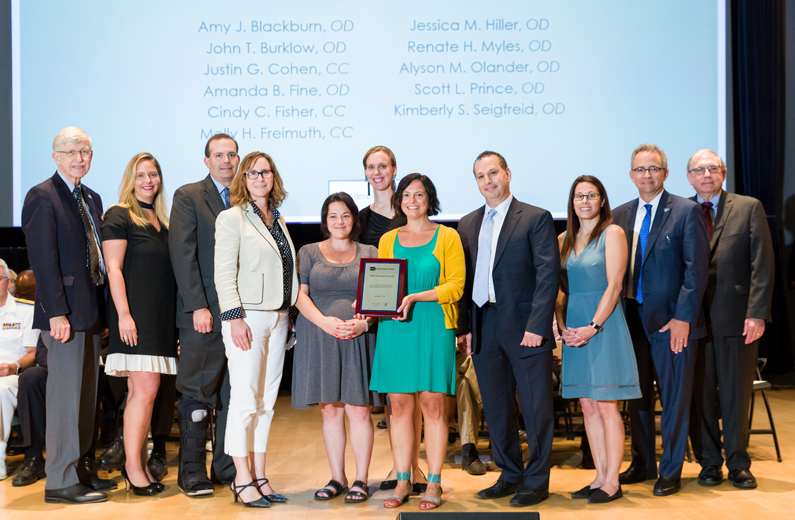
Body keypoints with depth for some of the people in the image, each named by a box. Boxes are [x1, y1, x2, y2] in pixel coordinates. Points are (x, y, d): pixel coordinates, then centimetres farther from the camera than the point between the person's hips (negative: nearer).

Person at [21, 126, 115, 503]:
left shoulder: (91, 199, 17)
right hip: (65, 314, -8)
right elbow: (43, 260, -15)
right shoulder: (42, 197, -8)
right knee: (65, 392, -5)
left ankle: (78, 469, 22)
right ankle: (60, 481, 1)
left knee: (86, 394, 12)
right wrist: (56, 313, -20)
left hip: (91, 312, 8)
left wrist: (103, 311, 12)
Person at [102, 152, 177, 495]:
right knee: (146, 388, -12)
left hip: (160, 317, 7)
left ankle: (138, 463, 14)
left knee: (140, 391, 9)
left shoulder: (161, 220, 19)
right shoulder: (118, 216, -2)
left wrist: (175, 319, 15)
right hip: (135, 315, -7)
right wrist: (124, 314, -17)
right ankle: (133, 468, -3)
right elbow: (113, 268, -9)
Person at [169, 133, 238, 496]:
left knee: (233, 394, 8)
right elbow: (183, 254, -7)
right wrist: (198, 306, -15)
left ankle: (227, 467, 17)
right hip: (203, 314, -4)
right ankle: (192, 473, 8)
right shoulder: (188, 197, 1)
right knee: (197, 395, 0)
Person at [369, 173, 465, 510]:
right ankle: (403, 482, 11)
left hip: (434, 328, -3)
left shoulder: (447, 237, 5)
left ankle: (434, 483, 5)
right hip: (394, 328, 3)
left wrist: (415, 297, -15)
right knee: (399, 405, 3)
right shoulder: (388, 240, 15)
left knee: (433, 404, -3)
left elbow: (455, 286, -3)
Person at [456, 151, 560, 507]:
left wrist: (537, 326, -16)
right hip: (483, 328, 5)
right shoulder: (467, 224, 14)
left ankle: (536, 481, 13)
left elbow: (548, 274, -9)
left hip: (525, 328, -5)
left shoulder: (536, 218, -2)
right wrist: (463, 327, 6)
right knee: (496, 409, 11)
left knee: (536, 408, 1)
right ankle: (510, 475, 25)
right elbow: (464, 279, 14)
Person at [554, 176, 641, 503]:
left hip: (604, 325, -6)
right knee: (588, 406, 7)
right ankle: (600, 476, 14)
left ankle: (612, 481, 3)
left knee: (607, 406, -4)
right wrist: (562, 326, -2)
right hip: (574, 329, 6)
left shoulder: (612, 234, -3)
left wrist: (593, 327, -16)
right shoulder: (564, 240, 13)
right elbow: (559, 289, 13)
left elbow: (614, 286, -10)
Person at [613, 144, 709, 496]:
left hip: (672, 321, -5)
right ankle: (642, 464, 27)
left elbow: (696, 269, -8)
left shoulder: (686, 211, -4)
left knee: (674, 398, 3)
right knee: (637, 395, 13)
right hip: (633, 319, 5)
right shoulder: (620, 215, 10)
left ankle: (671, 471, 14)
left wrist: (683, 317, -14)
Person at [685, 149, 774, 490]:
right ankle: (709, 463, 19)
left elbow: (762, 265, 0)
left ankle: (738, 465, 18)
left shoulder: (749, 208, 5)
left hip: (736, 317, -1)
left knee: (736, 394, 5)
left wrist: (757, 313, -9)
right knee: (700, 395, 5)